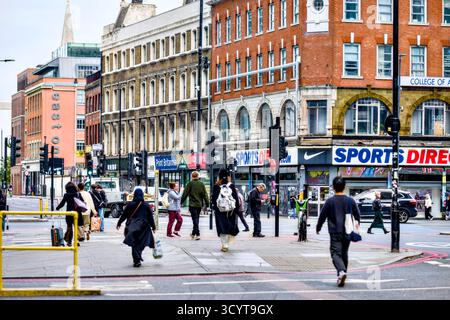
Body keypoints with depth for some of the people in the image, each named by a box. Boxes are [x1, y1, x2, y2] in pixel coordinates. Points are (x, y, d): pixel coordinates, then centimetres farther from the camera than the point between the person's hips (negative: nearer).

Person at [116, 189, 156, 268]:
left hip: (132, 227, -1)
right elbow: (150, 217, 2)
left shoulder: (130, 205, -4)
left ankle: (137, 260, -7)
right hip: (143, 227, 1)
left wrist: (119, 223, 15)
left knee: (134, 244, 3)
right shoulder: (146, 205, -2)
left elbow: (124, 215, 3)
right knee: (140, 243, 13)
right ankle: (138, 259, 14)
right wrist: (153, 227, 10)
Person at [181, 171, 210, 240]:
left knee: (195, 219, -5)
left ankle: (197, 234, -15)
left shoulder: (190, 184, -6)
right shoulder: (201, 184, 3)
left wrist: (181, 201, 6)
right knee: (197, 218, 15)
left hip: (192, 204, -4)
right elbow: (205, 195, 3)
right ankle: (194, 233, 24)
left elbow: (185, 194, -4)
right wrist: (207, 203, 8)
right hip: (199, 204, 4)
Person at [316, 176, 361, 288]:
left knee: (336, 253, -7)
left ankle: (341, 271, -32)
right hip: (347, 232, 4)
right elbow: (357, 214, 17)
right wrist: (358, 223, 40)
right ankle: (342, 275, 23)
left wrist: (318, 228, 18)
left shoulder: (330, 201, -7)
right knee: (344, 253, 18)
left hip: (335, 233, -4)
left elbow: (322, 216, 1)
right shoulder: (350, 200, 3)